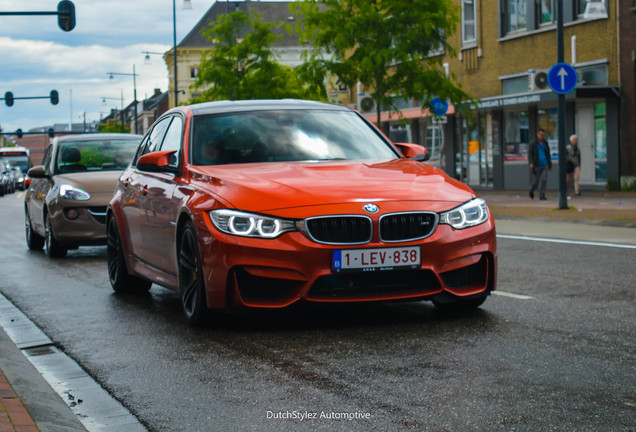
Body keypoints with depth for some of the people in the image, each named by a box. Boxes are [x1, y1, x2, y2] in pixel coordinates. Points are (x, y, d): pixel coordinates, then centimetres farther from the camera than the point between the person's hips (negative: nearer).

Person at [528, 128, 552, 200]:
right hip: (537, 166, -3)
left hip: (545, 166, 3)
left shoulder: (545, 144, 11)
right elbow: (530, 154, -8)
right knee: (536, 181, 3)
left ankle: (542, 195, -9)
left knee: (544, 180, -12)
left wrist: (550, 165, 22)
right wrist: (531, 163, -24)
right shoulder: (533, 144, -2)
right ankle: (532, 190, 35)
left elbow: (548, 155, 20)